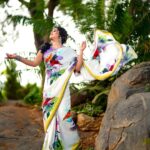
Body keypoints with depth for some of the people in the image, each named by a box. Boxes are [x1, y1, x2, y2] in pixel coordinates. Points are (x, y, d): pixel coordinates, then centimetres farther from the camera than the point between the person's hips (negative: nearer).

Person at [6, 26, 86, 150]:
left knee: (63, 114, -11)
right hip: (49, 86, 4)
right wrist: (17, 57, 4)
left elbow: (77, 68, -2)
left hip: (61, 87, -4)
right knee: (50, 114, 3)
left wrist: (81, 51, -9)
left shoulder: (68, 51, 3)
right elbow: (34, 63, 13)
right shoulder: (45, 48, 13)